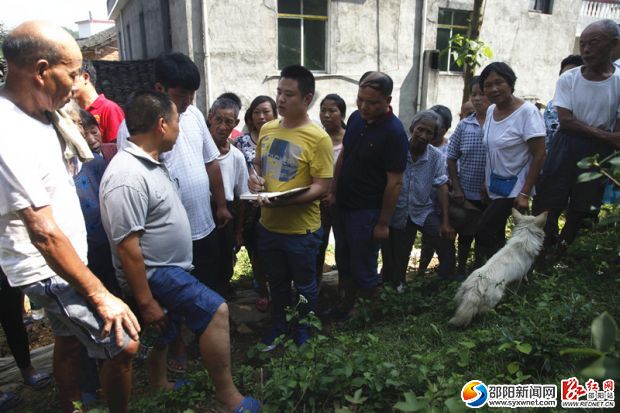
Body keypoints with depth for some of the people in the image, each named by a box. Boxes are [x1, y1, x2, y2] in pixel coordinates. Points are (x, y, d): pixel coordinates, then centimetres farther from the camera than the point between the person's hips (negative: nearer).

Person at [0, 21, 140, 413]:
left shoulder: (42, 114, 1)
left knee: (68, 340, 23)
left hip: (65, 260, 9)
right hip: (50, 269, -9)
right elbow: (44, 233, -29)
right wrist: (100, 296, -26)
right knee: (123, 345, -5)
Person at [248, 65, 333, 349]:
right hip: (268, 224, 5)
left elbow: (321, 186, -18)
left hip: (301, 229, -5)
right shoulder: (267, 129, 2)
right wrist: (255, 177, -7)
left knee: (304, 286, 17)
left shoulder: (318, 138, -17)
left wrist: (285, 200, -30)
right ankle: (278, 328, 45)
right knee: (277, 282, 23)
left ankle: (303, 333, 41)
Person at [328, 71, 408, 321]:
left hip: (367, 211, -7)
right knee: (344, 261, 19)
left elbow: (395, 182, -18)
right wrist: (333, 191, 9)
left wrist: (383, 223, -16)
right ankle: (346, 305, 38)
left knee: (363, 269, 6)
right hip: (343, 205, 7)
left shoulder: (394, 132, -20)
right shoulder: (356, 118, 1)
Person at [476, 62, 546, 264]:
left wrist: (524, 194, -20)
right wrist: (486, 182, 12)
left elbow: (539, 156, -18)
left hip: (514, 187, -7)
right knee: (496, 234, 13)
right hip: (494, 185, 7)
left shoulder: (527, 112, -18)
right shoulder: (491, 110, 3)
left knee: (484, 230, -11)